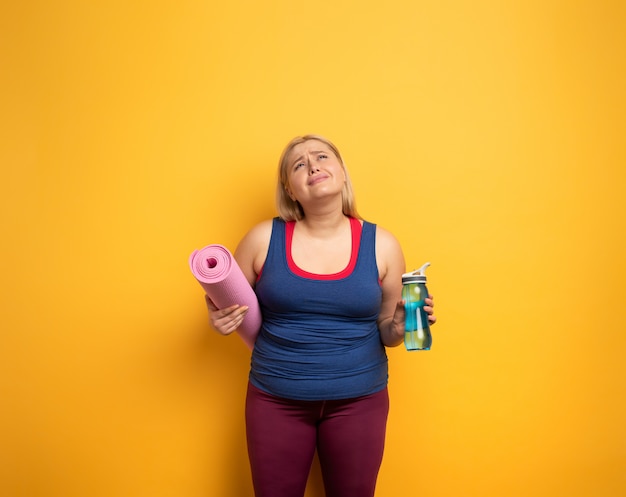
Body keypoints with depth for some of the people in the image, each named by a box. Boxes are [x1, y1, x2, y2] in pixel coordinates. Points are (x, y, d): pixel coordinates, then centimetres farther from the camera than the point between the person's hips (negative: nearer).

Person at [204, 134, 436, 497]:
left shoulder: (381, 244, -4)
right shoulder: (264, 239, -5)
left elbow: (387, 334, 5)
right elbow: (230, 305, 8)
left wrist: (403, 323, -16)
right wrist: (222, 319, -14)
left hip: (359, 399, 1)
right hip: (275, 399, 0)